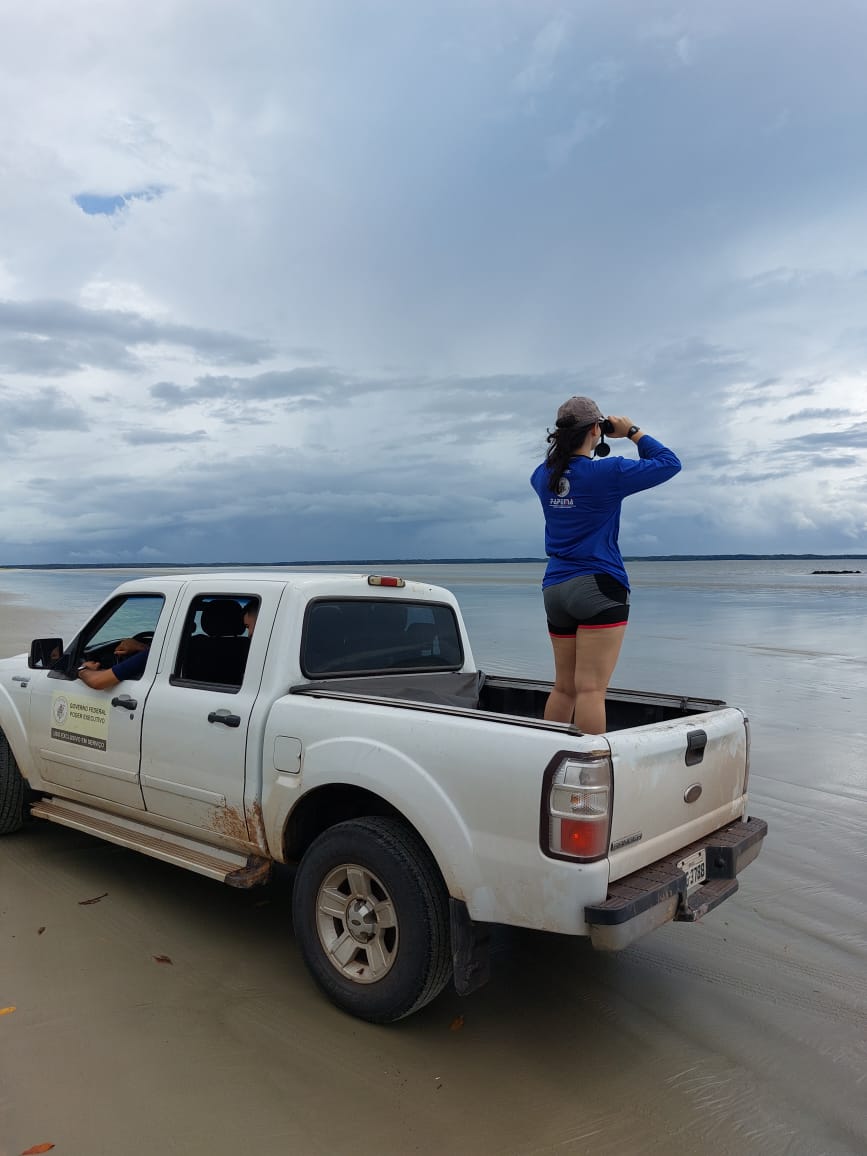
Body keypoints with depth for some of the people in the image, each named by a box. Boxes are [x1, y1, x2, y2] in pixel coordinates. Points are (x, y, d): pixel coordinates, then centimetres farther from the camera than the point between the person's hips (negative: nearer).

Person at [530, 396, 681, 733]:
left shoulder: (543, 475, 7)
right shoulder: (608, 472, -10)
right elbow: (669, 463, -1)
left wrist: (568, 444, 21)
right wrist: (633, 432, 9)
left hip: (555, 589, 7)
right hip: (599, 589, -6)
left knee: (564, 687, 14)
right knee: (591, 688, -9)